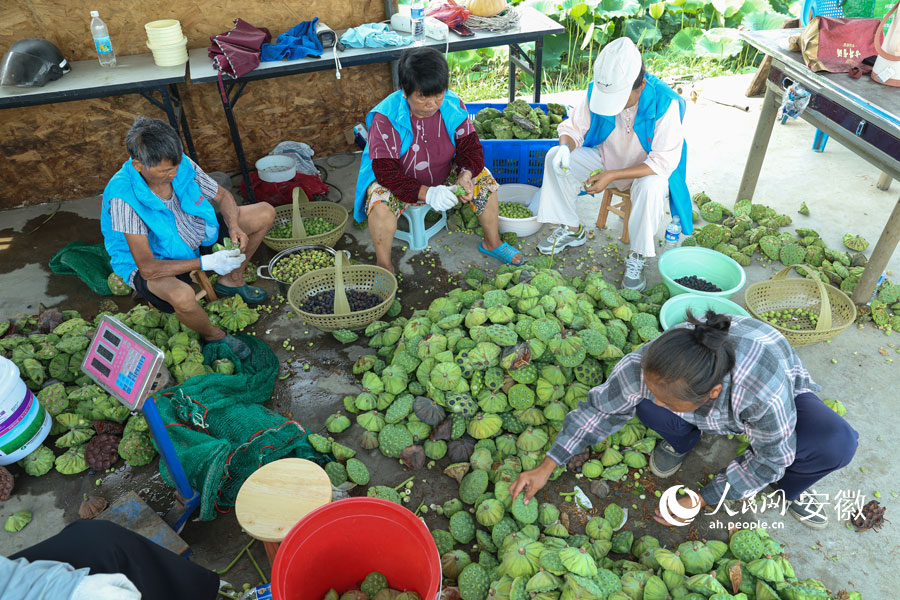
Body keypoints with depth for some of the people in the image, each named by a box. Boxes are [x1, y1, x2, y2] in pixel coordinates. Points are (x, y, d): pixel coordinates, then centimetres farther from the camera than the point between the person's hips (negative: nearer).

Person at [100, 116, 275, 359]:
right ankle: (213, 335, -5)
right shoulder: (123, 197, -33)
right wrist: (206, 263, -38)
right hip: (153, 262, -6)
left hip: (195, 236, 6)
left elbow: (222, 195, 0)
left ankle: (230, 281, 16)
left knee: (265, 213, -1)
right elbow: (147, 268, -33)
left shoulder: (182, 165, -20)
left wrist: (234, 227, -21)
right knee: (182, 296, -41)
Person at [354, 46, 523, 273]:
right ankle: (384, 265, -10)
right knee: (379, 205, -34)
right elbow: (386, 171, -30)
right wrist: (426, 194, -43)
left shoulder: (453, 105, -15)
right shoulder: (385, 118, -28)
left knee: (484, 178, -13)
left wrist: (466, 174, -31)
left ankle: (492, 243, 6)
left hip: (443, 177, 4)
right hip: (397, 182, -4)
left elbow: (470, 146, -8)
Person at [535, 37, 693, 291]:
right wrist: (565, 147, -31)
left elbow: (664, 162, -28)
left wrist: (612, 176, -36)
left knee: (651, 187, -40)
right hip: (604, 159, 4)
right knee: (555, 157, -17)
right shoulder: (596, 90, -17)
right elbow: (574, 128, -4)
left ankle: (637, 257, -16)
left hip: (648, 170, -4)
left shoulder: (665, 104, -28)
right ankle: (571, 229, -1)